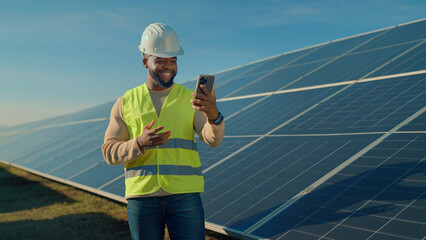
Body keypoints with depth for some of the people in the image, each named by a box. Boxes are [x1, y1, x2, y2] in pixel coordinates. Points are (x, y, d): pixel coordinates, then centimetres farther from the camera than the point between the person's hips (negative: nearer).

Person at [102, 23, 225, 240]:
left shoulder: (191, 99, 5)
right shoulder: (126, 103, 7)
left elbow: (212, 139, -9)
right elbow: (110, 152, 2)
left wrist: (213, 115, -32)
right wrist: (139, 143, -18)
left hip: (185, 196, 0)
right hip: (142, 197, 1)